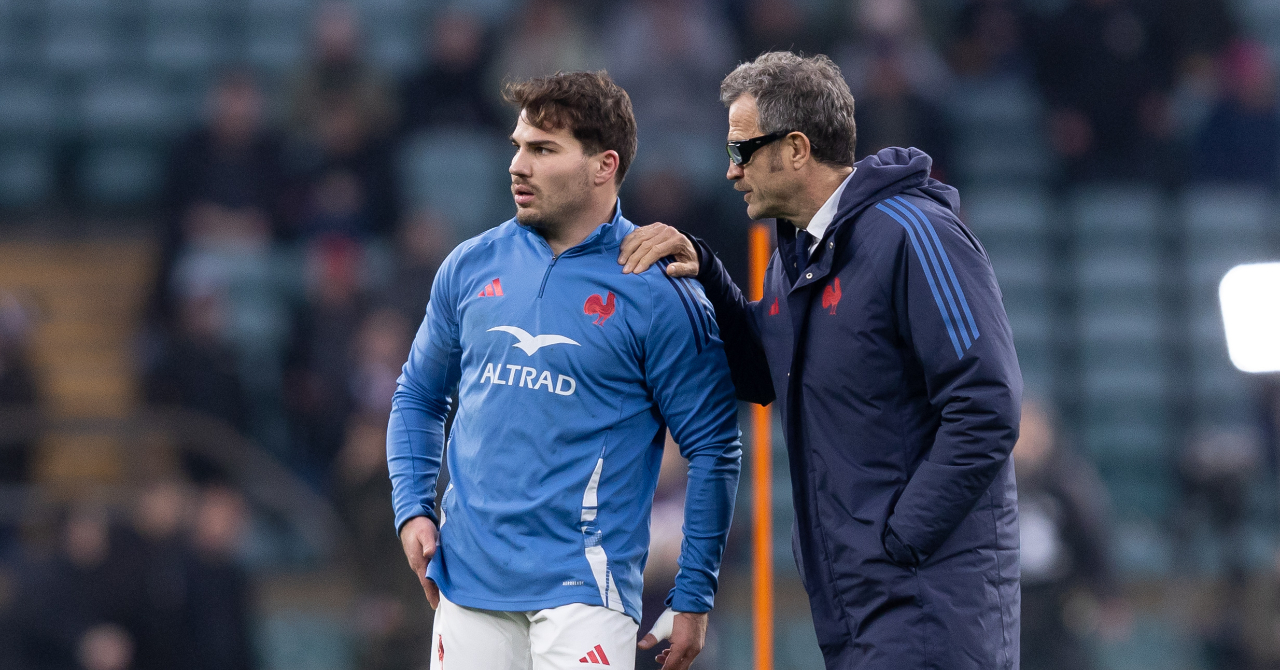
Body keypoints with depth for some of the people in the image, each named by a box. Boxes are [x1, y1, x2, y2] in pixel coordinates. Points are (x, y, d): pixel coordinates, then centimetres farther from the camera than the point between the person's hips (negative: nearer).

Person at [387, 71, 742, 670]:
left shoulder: (658, 293, -5)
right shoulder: (472, 266, 9)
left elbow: (713, 450, -3)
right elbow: (420, 395, 21)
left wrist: (694, 597, -5)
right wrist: (412, 509, 6)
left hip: (583, 588, -4)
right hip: (469, 577, 5)